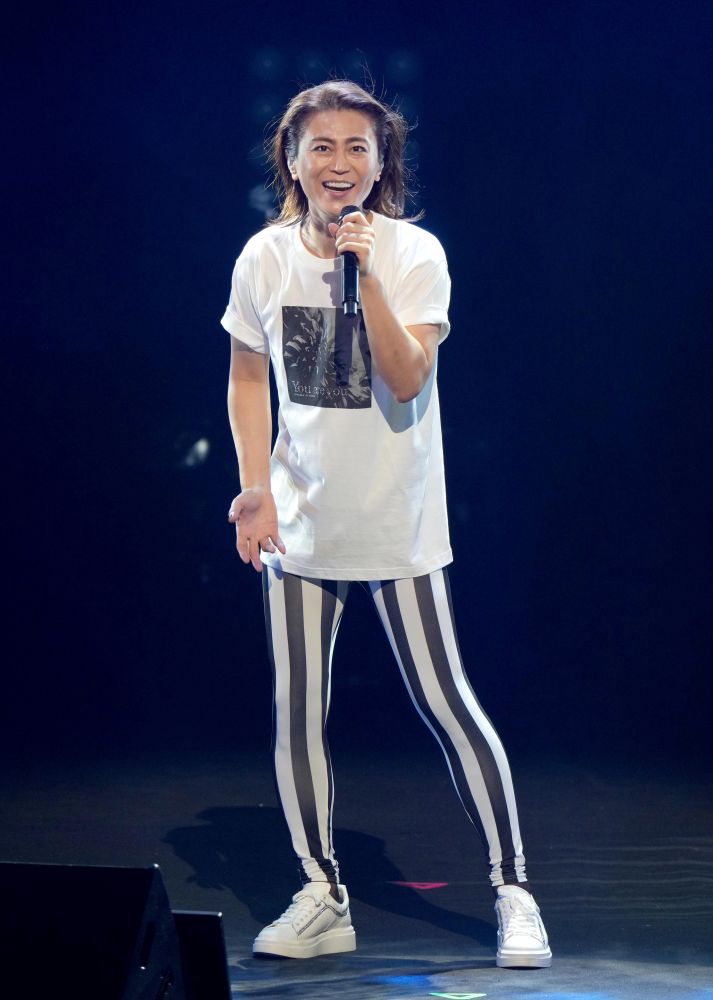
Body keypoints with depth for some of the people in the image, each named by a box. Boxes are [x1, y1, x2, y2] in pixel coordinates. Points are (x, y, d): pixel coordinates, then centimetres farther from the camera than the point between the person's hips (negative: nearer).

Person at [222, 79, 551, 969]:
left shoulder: (414, 253, -10)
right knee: (295, 710, 3)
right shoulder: (265, 258, 0)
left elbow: (406, 380, -20)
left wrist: (365, 272, -26)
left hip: (397, 520, -3)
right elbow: (248, 377, 10)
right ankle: (321, 897, 15)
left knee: (444, 703, -2)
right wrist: (255, 487, -1)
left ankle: (513, 890, 8)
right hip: (299, 520, 3)